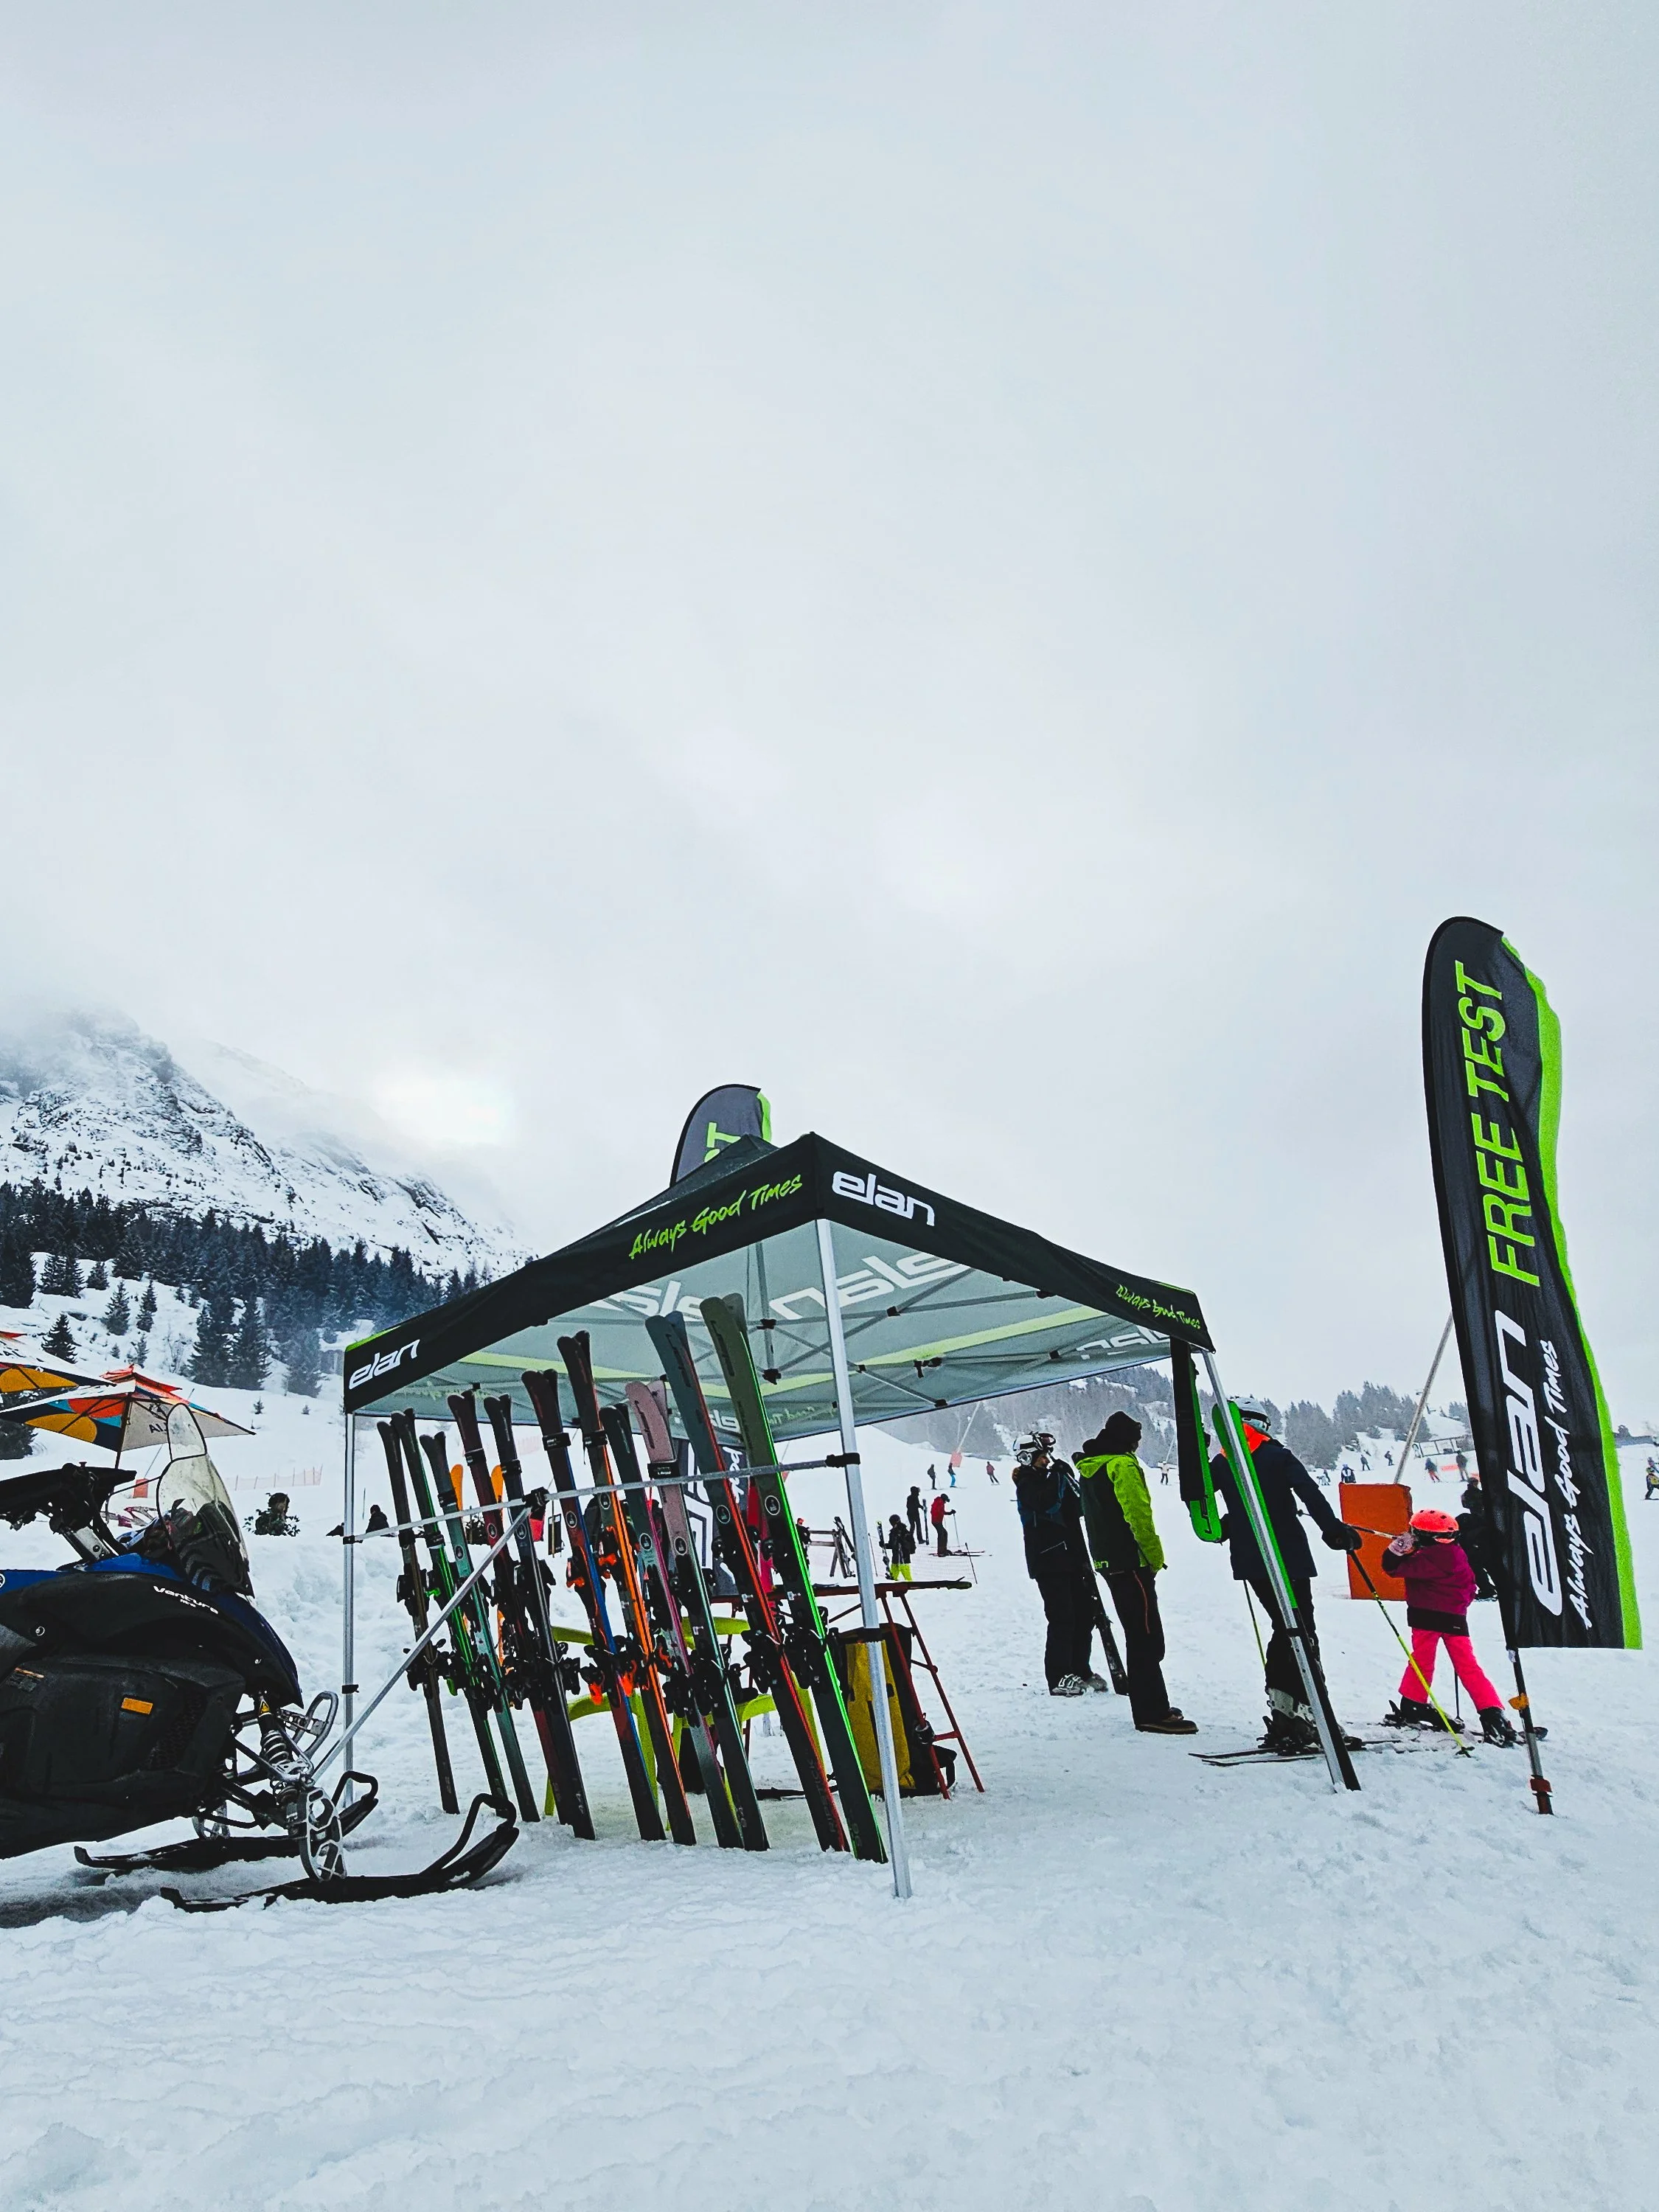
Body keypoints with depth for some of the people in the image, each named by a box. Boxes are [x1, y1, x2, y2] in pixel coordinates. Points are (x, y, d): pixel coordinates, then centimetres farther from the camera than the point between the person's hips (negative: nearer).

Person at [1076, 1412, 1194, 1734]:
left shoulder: (1089, 1469, 16)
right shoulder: (1123, 1465, -13)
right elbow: (1139, 1515, -19)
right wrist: (1155, 1556, -12)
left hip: (1106, 1560, 10)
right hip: (1131, 1562, -10)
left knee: (1139, 1635, 16)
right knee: (1147, 1637, -7)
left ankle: (1152, 1706, 23)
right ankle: (1152, 1713, -8)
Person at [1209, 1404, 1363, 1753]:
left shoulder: (1221, 1464, 9)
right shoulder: (1277, 1456, -5)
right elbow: (1309, 1491, -17)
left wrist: (1218, 1528, 31)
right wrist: (1333, 1528, -16)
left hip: (1249, 1561, 6)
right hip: (1288, 1557, -5)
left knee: (1284, 1629, 17)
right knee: (1303, 1635, -3)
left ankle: (1281, 1712, 13)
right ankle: (1302, 1714, -12)